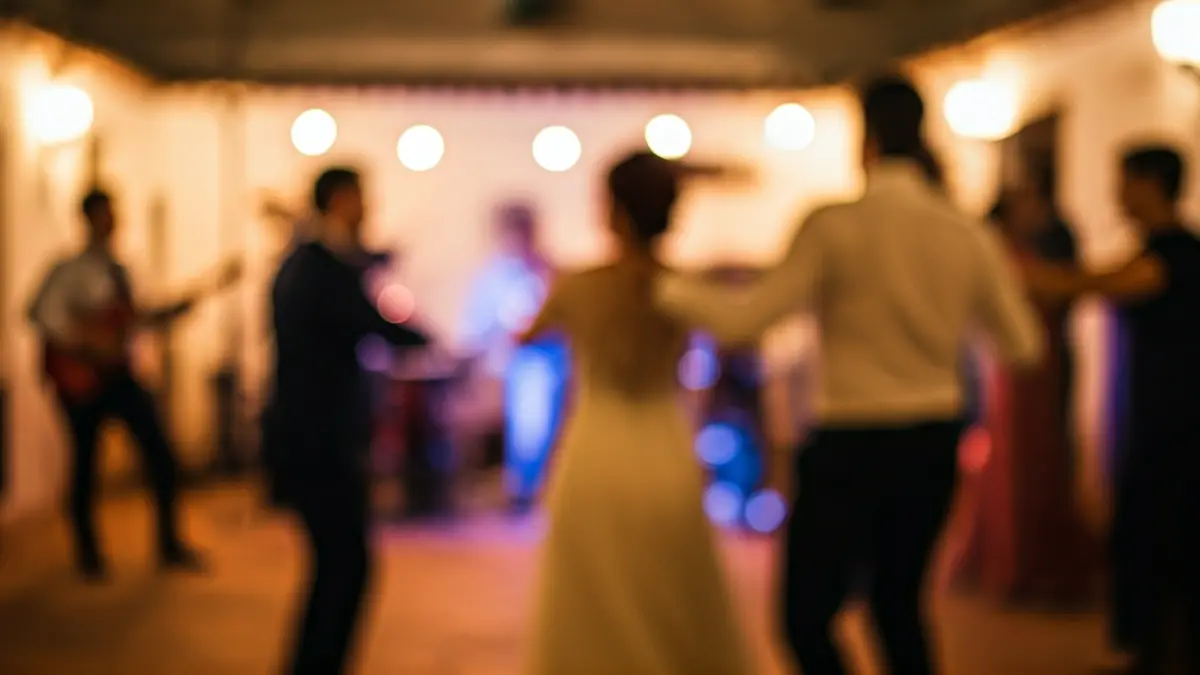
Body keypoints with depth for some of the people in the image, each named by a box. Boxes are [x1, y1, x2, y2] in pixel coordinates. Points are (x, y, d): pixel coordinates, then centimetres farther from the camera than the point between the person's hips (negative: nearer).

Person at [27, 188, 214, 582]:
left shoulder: (118, 272, 12)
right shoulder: (71, 269, -9)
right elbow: (42, 314, -20)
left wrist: (171, 313, 5)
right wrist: (85, 346, -23)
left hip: (118, 372, 6)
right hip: (82, 378, -6)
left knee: (161, 456, 0)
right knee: (85, 464, 4)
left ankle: (170, 545, 12)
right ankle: (88, 556, 20)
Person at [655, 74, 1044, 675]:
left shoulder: (835, 226, -14)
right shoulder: (968, 236, -1)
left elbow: (743, 320, -15)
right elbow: (1023, 345, 9)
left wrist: (672, 288, 1)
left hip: (852, 449, -5)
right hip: (933, 444, 5)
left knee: (807, 619, 5)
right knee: (898, 603, 22)